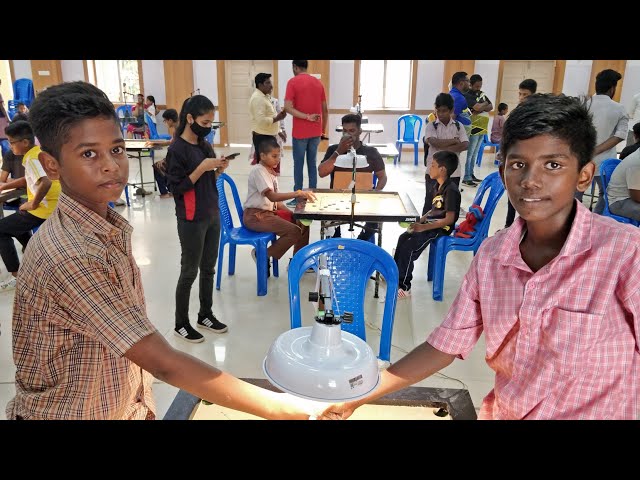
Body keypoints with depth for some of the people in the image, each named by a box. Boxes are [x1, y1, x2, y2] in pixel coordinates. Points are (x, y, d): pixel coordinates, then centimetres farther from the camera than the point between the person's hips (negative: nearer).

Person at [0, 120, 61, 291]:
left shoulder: (32, 158, -19)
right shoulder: (39, 151, 11)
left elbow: (45, 183, -37)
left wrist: (32, 204, -23)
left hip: (43, 209, -10)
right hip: (54, 205, 10)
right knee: (16, 222, 32)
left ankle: (17, 276, 1)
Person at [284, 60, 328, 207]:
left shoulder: (293, 82, -7)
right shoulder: (318, 82, 9)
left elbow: (288, 108, -18)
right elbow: (325, 110, 10)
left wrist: (307, 117, -17)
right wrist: (323, 131, 16)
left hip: (300, 132, -5)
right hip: (316, 132, 5)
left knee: (298, 165, 3)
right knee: (312, 164, 11)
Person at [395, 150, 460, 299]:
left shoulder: (451, 190, -18)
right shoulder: (436, 186, 11)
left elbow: (449, 219, -23)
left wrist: (424, 227, -24)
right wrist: (419, 221, 1)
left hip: (442, 228, -9)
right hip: (430, 223, 9)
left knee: (408, 247, -20)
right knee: (403, 237, -1)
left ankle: (404, 287, -13)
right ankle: (395, 274, 9)